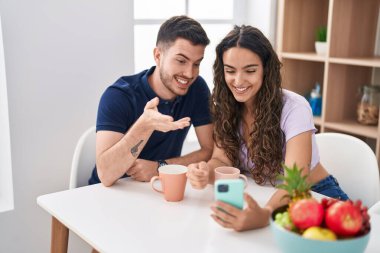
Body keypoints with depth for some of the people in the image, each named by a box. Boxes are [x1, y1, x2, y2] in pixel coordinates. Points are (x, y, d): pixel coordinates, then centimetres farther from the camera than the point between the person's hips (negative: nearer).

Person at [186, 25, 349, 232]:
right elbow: (222, 160, -11)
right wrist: (205, 173, -36)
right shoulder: (224, 105, -7)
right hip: (264, 199, 4)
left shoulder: (293, 108, -23)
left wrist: (264, 215, -54)